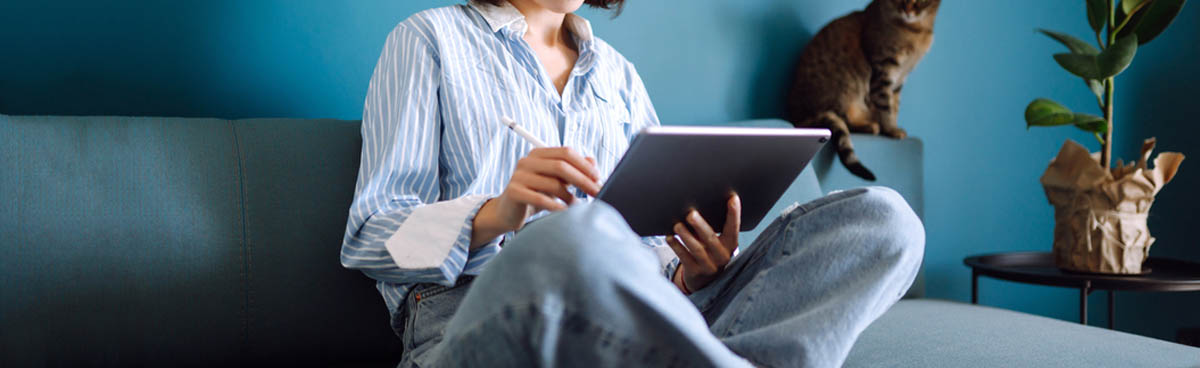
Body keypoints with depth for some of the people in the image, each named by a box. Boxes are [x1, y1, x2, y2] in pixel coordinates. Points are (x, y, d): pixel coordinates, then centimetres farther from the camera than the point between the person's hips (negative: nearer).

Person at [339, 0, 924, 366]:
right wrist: (496, 215, -17)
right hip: (470, 313, -5)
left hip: (624, 317, 5)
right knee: (576, 235, -43)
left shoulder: (616, 72, 26)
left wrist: (693, 272, -4)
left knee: (883, 218, -15)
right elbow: (369, 236, 4)